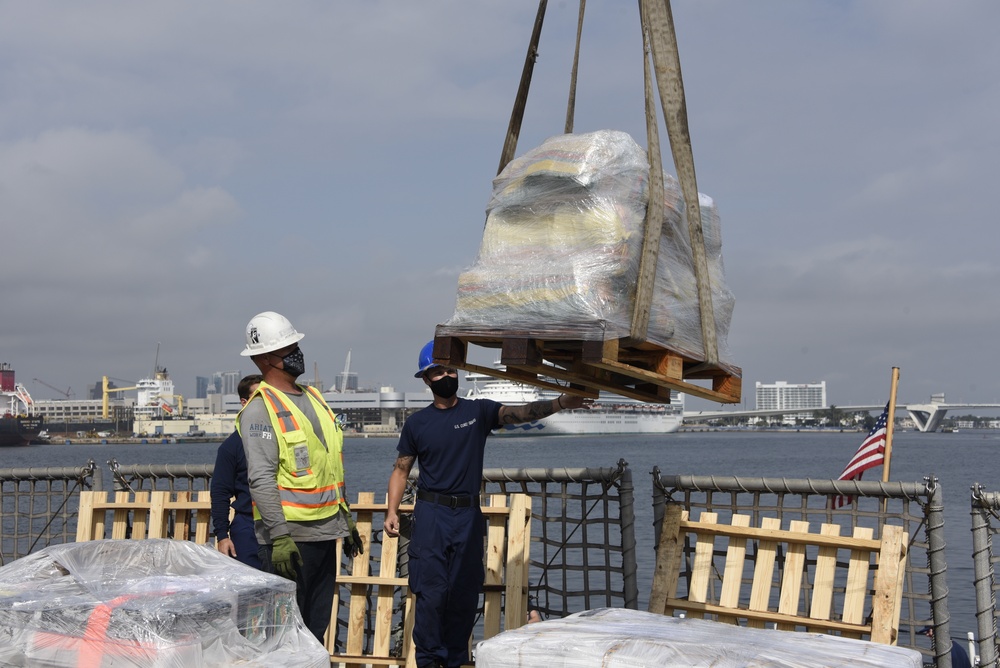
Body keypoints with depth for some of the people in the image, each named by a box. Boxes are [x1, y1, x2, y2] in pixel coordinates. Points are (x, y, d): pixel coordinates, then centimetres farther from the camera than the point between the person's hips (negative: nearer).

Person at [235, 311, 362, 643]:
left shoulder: (312, 397, 15)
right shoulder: (260, 408, -12)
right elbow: (261, 479, -19)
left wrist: (345, 517, 21)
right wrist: (279, 537, -24)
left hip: (325, 532, 8)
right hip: (290, 535, -8)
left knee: (316, 628, 13)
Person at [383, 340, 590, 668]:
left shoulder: (479, 411, 4)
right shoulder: (416, 423, 6)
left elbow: (519, 413, -11)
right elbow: (401, 470, 9)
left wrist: (558, 403, -27)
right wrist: (392, 510, -4)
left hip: (469, 515, 1)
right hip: (431, 514, -1)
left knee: (465, 594, 5)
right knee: (431, 592, -7)